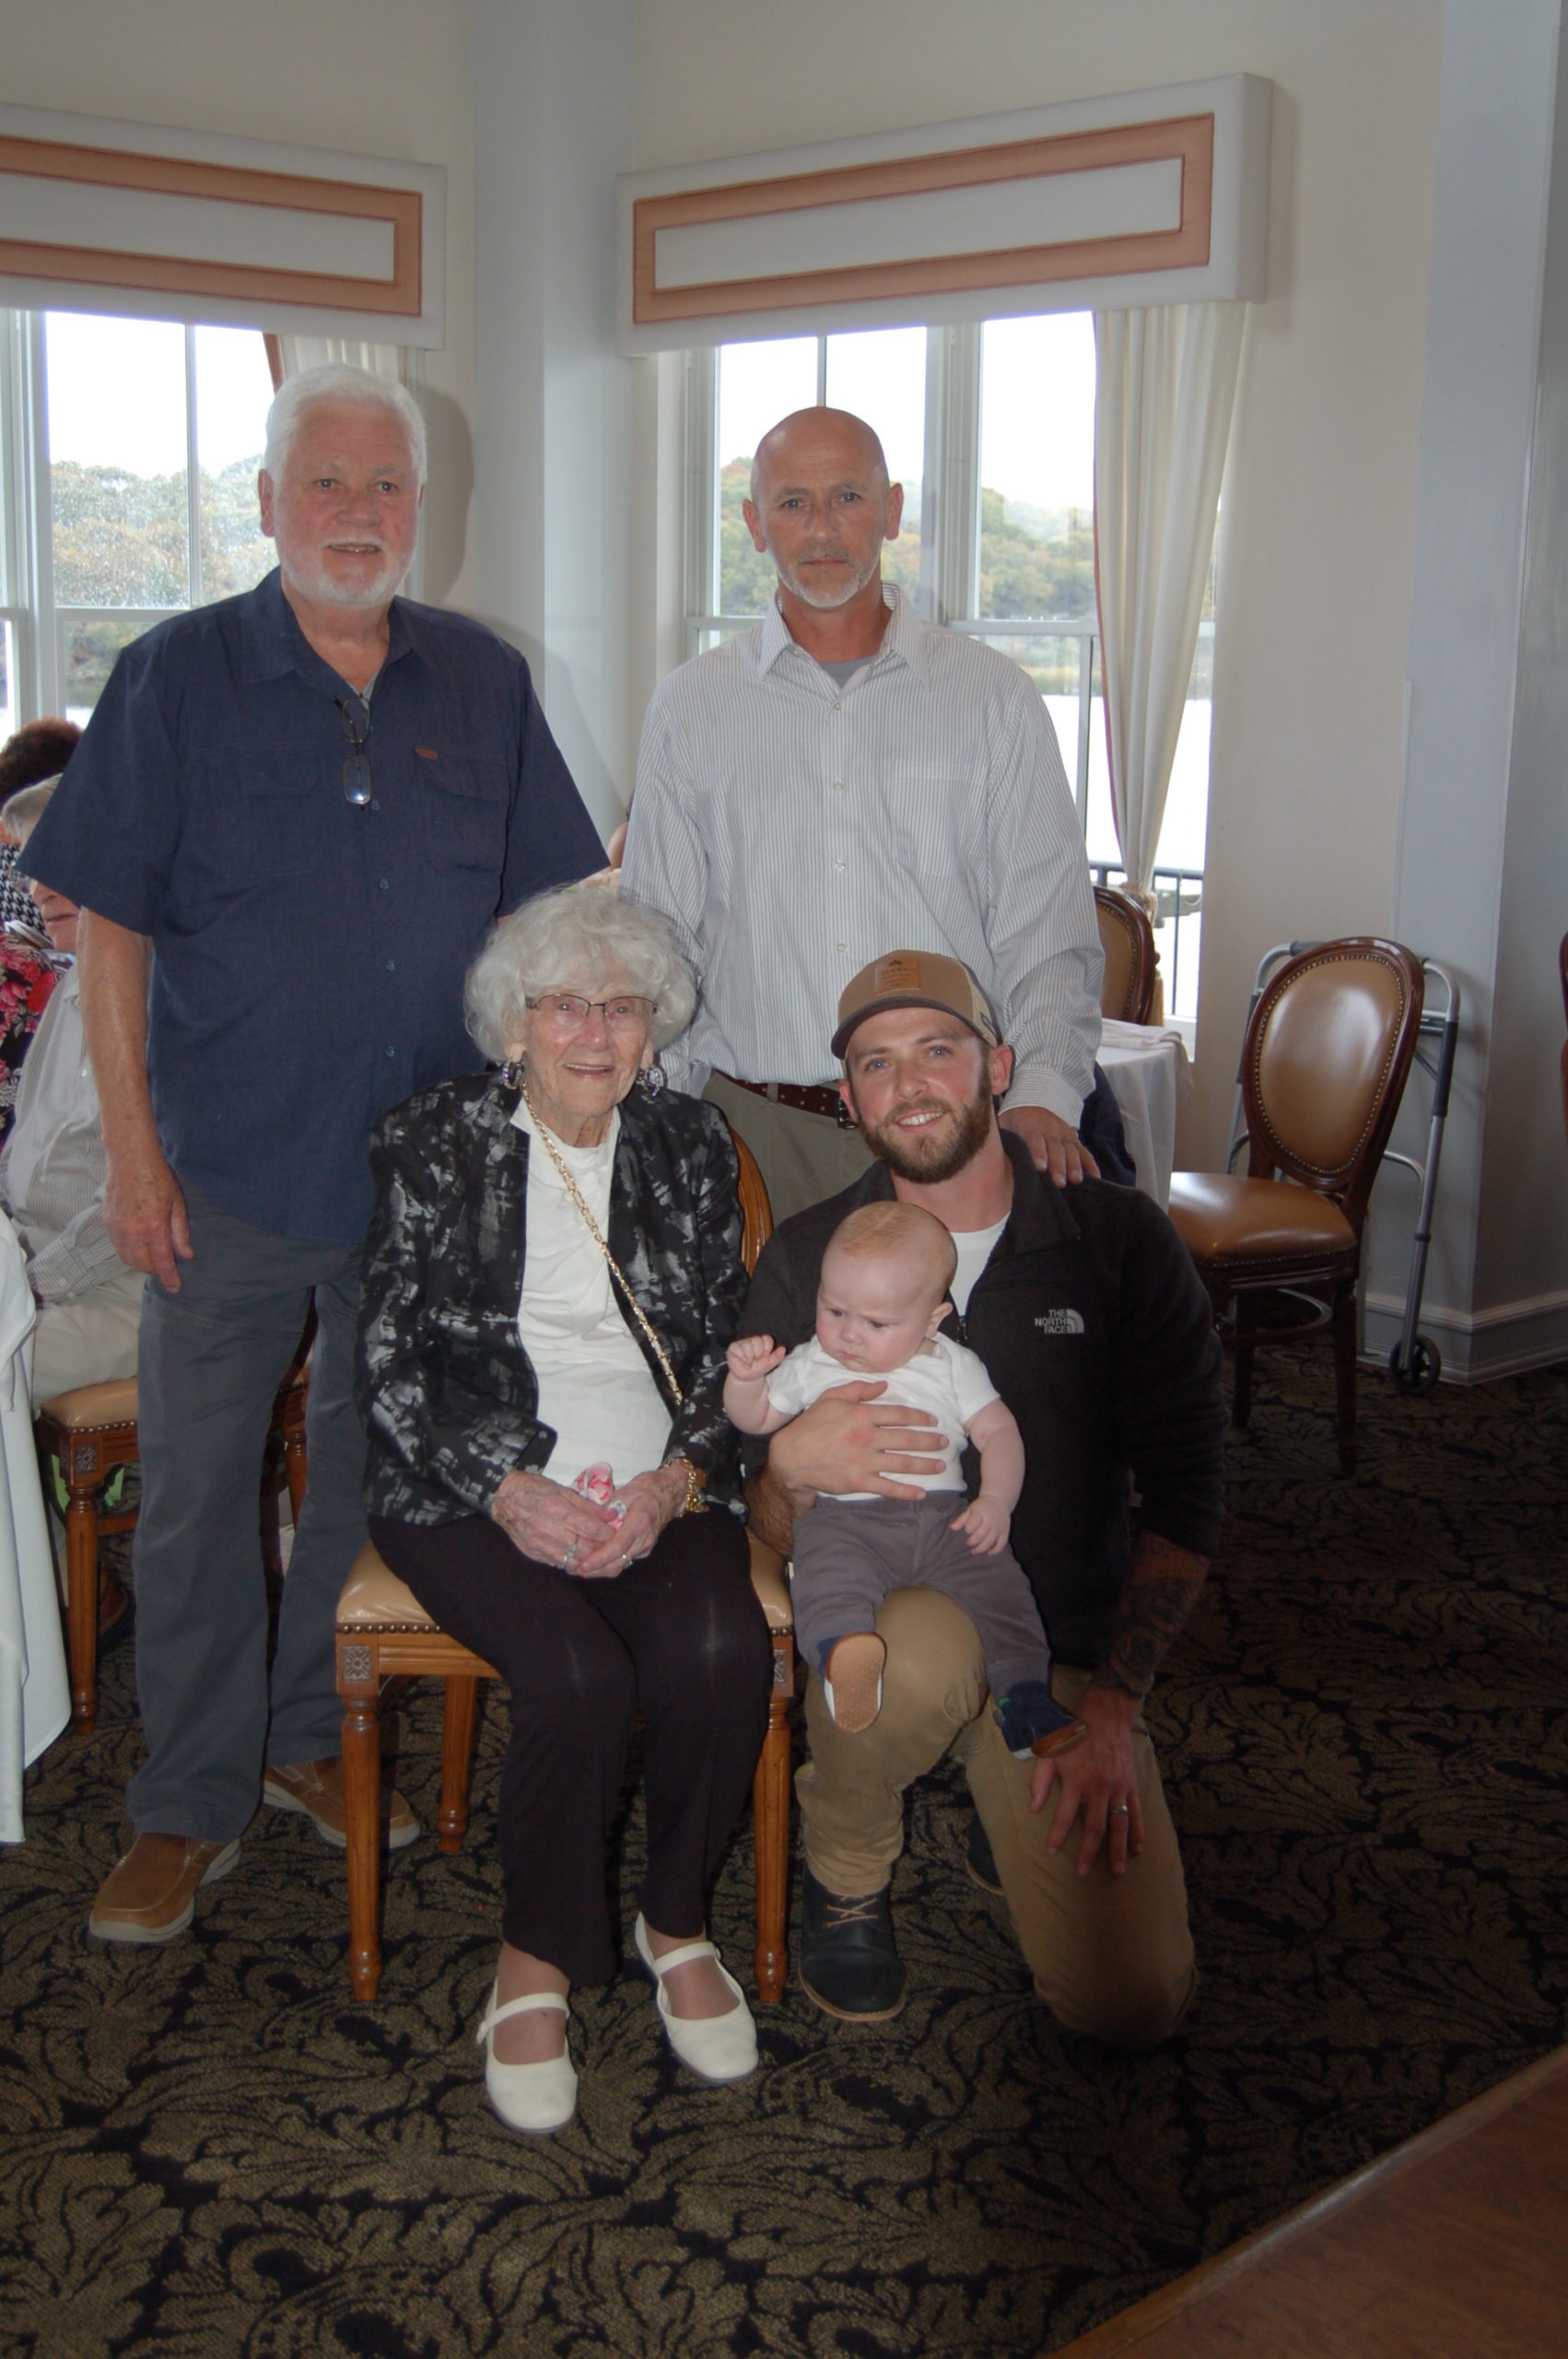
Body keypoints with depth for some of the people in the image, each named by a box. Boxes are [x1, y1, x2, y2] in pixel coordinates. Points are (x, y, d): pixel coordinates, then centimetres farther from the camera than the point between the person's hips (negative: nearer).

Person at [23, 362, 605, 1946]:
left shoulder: (483, 685, 4)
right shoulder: (177, 678, -4)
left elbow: (549, 918, 9)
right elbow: (110, 928, -5)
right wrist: (133, 1148, -10)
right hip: (231, 1166, -2)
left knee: (379, 1472, 15)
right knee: (197, 1492, 4)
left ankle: (315, 1738, 34)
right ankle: (191, 1801, 20)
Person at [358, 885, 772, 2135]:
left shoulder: (692, 1143, 11)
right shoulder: (431, 1141, 2)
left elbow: (728, 1348, 9)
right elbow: (390, 1360, -2)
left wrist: (673, 1481, -9)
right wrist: (508, 1490, -14)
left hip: (658, 1490, 3)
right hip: (475, 1490, -2)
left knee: (722, 1652, -27)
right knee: (580, 1673, -29)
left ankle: (676, 1922, 0)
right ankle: (536, 1961, -5)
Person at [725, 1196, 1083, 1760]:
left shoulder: (952, 1366, 15)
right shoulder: (810, 1365, 18)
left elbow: (998, 1431, 12)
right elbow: (756, 1417, 26)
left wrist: (996, 1500, -4)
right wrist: (745, 1377, 5)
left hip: (944, 1514, 2)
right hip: (844, 1518, -1)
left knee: (995, 1579, -22)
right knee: (827, 1572, -34)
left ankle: (1023, 1694, -19)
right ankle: (845, 1651, -59)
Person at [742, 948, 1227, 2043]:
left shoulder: (1120, 1239, -2)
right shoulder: (804, 1259, 0)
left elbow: (1185, 1490, -2)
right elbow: (772, 1531, 0)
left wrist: (1114, 1704, -10)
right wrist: (793, 1464, -25)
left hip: (1071, 1646, 1)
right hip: (874, 1612, 0)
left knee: (1133, 2003, -14)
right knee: (921, 1652, -39)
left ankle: (1008, 1796, 17)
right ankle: (845, 1874, -5)